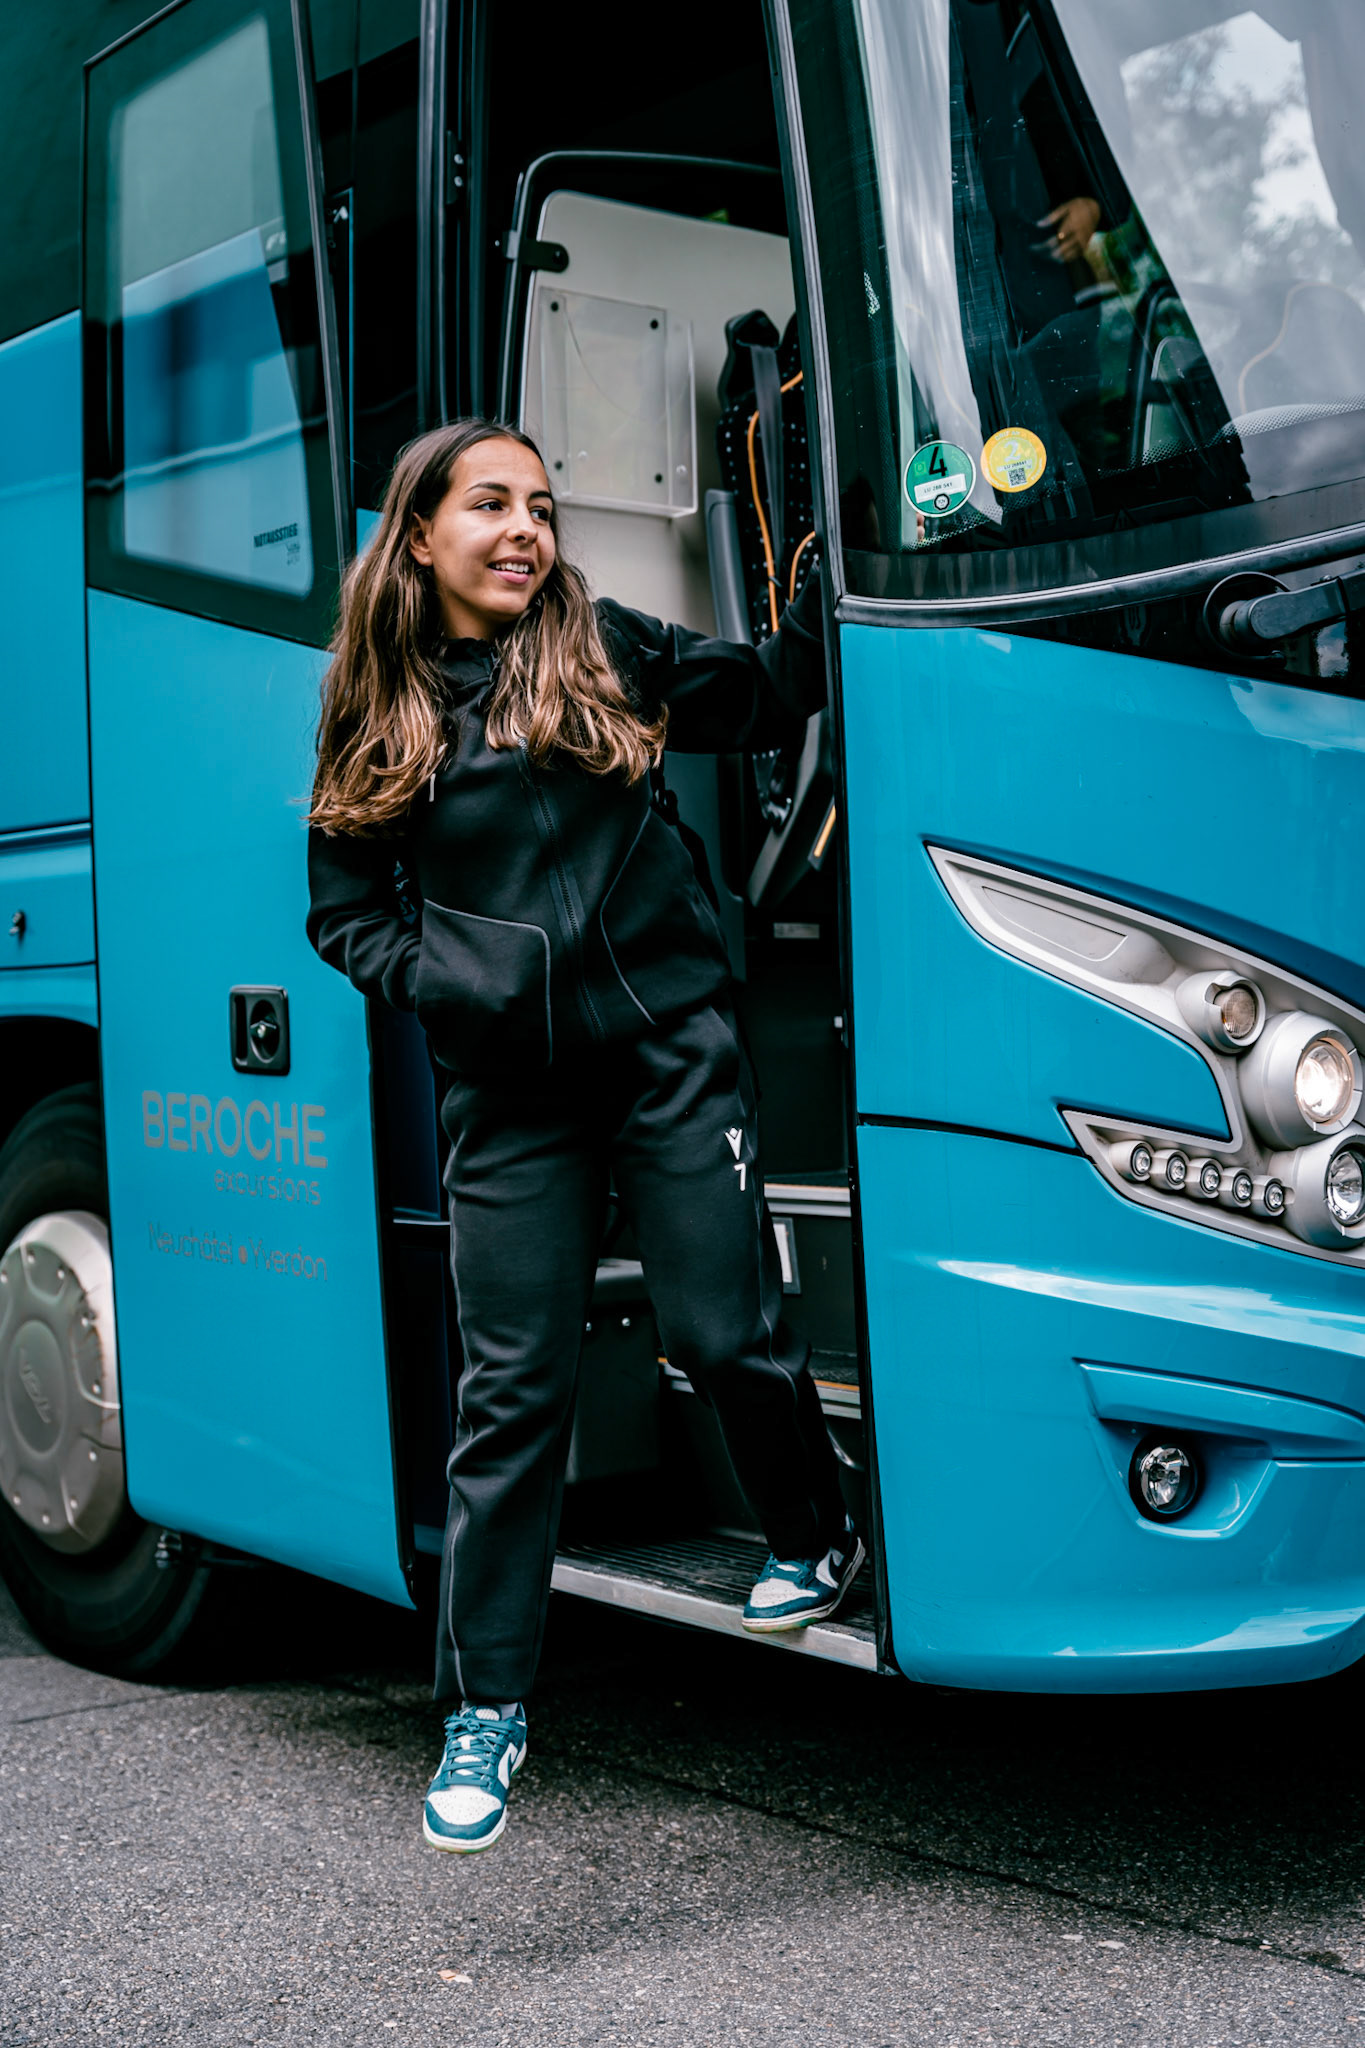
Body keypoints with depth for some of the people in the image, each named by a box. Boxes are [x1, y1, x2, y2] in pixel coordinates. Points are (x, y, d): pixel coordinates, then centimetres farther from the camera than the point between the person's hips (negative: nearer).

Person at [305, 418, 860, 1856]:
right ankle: (483, 1710, 13)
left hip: (670, 1051, 0)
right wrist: (431, 974, -8)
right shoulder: (375, 713, 7)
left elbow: (773, 699, 9)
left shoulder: (609, 651, 5)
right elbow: (343, 913, 10)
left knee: (726, 1331, 2)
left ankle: (816, 1541, 33)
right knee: (511, 1387, 2)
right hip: (509, 1090, 1)